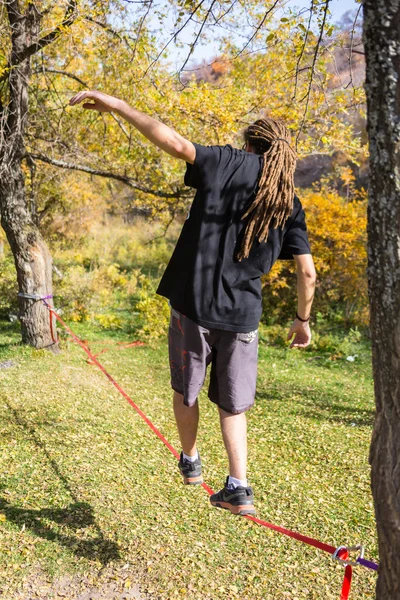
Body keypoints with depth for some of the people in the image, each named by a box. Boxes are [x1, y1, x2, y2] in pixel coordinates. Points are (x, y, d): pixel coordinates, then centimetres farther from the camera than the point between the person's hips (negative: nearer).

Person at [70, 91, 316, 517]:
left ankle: (190, 462, 37)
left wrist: (116, 105, -12)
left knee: (185, 390, 20)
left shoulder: (229, 163, -1)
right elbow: (307, 273, 5)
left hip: (193, 303, -3)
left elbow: (174, 142, -17)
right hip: (243, 315, 3)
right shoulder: (290, 203, 8)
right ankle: (238, 489, 13)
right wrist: (302, 320, 18)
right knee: (232, 405, 18)